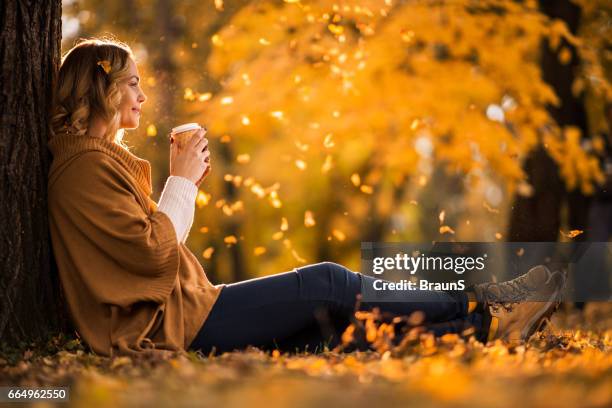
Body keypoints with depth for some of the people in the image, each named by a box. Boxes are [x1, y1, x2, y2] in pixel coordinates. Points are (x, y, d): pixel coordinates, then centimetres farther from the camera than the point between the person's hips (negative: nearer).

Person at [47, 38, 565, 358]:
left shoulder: (99, 157, 19)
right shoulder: (87, 165, -15)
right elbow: (152, 253, -21)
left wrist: (185, 184, 9)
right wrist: (182, 181, -9)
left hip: (182, 310, 10)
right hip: (172, 323, -10)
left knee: (334, 317, 2)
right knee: (328, 284, -9)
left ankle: (487, 325, -1)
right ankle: (476, 310, 3)